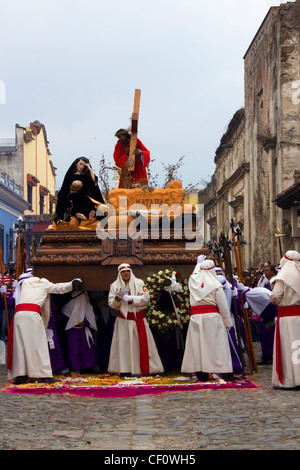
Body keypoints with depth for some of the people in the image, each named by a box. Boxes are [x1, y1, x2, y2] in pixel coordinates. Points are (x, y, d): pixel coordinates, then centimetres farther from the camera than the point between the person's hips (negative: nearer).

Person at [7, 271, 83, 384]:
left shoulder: (24, 282, 25)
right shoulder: (44, 284, 18)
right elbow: (59, 288, 27)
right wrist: (72, 284, 41)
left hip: (19, 314, 3)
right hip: (33, 314, -3)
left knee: (20, 345, 5)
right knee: (38, 345, -1)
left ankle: (21, 375, 0)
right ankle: (44, 374, -5)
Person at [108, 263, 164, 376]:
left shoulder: (139, 283, 3)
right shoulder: (115, 286, 6)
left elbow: (146, 298, -7)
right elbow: (111, 304, 1)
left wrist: (131, 298, -16)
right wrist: (118, 298, -19)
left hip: (139, 318, 0)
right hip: (123, 319, 0)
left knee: (143, 344, 1)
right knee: (124, 343, -3)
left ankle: (148, 368, 6)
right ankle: (124, 369, 4)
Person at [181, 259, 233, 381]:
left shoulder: (192, 280, 5)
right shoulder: (215, 285, -4)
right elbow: (223, 306, -4)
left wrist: (200, 262, 43)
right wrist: (227, 322, 3)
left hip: (195, 316, 3)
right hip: (212, 316, -3)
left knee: (197, 344, 5)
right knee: (215, 344, -1)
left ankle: (201, 374, 5)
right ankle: (225, 372, 1)